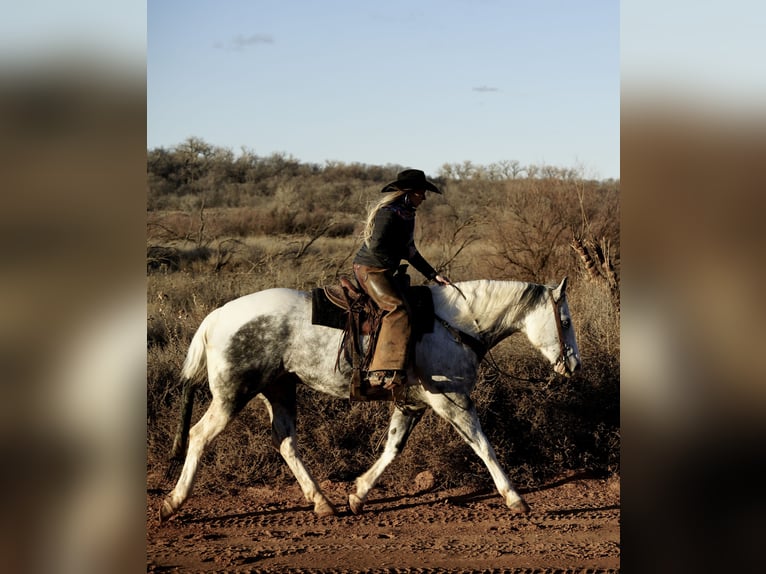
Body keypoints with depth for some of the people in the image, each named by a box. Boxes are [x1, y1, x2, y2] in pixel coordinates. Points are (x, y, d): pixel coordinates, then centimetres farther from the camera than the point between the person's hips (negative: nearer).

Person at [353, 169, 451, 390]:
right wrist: (394, 265, -11)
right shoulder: (389, 213, -16)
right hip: (370, 269, -11)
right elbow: (376, 247, -23)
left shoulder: (406, 214, 16)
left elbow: (409, 250, 23)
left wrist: (432, 275, 18)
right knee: (398, 309, -28)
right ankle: (383, 371, -39)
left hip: (380, 271, 11)